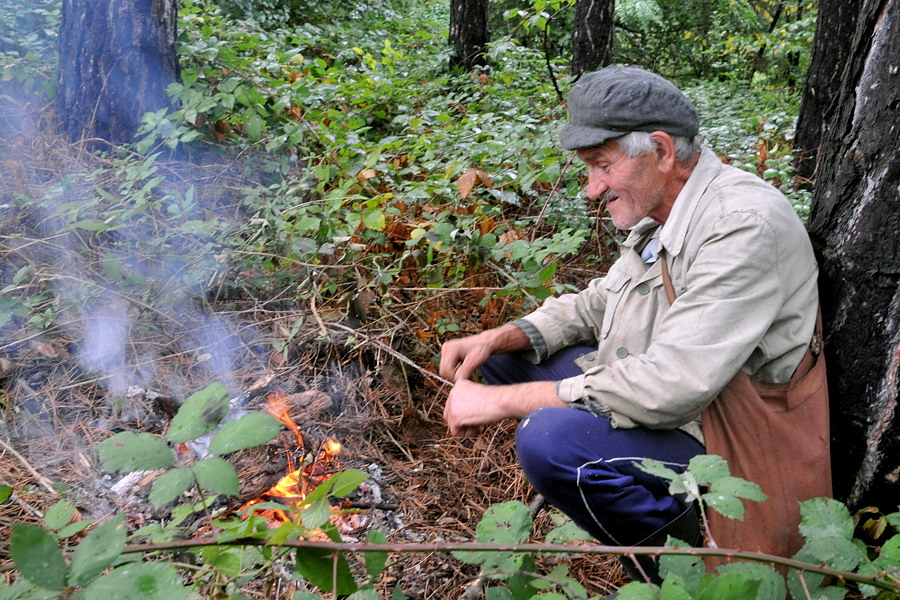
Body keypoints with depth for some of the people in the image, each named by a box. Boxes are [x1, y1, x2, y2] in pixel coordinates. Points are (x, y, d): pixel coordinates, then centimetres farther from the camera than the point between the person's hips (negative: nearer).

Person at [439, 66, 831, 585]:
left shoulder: (745, 225, -27)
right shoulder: (662, 212, 4)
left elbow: (670, 389, -33)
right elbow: (599, 304, 15)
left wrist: (505, 400, -27)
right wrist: (498, 339, -3)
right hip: (656, 400, 9)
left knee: (551, 437, -32)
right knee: (505, 356, 6)